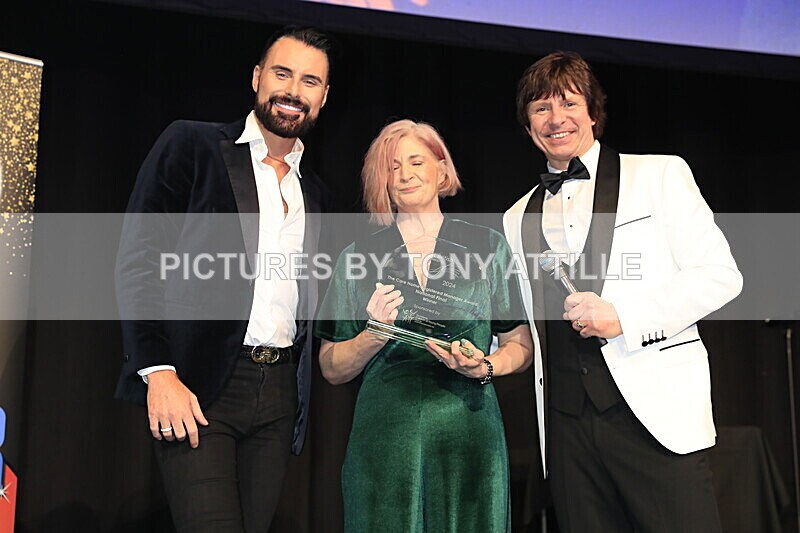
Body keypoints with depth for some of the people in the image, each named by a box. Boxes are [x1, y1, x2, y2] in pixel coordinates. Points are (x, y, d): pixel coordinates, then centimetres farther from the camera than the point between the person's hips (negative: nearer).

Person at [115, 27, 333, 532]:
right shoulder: (192, 145, 2)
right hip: (196, 385, -4)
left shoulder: (315, 192, 17)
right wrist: (157, 372, -14)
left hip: (279, 393, 5)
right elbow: (137, 258, -5)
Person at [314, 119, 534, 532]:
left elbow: (520, 346, 7)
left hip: (468, 436, 0)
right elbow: (332, 370, 7)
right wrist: (376, 335, -10)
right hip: (383, 440, 0)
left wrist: (484, 368, -12)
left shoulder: (487, 247, 5)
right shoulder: (359, 257, 7)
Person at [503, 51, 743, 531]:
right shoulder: (517, 219, 16)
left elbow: (721, 275, -2)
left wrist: (622, 315, -13)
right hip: (567, 420, 3)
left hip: (656, 407, -3)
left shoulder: (660, 174, 5)